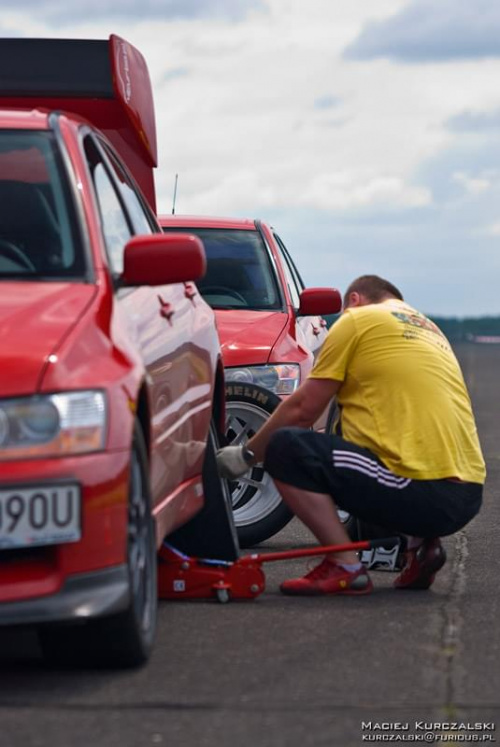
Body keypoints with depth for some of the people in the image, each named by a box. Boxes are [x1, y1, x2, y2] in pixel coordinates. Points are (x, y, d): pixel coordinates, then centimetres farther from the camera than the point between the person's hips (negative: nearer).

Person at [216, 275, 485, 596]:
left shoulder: (357, 319, 4)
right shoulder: (430, 329, 26)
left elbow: (302, 410, 3)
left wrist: (246, 454, 18)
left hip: (425, 491, -9)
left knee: (285, 447, -8)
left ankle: (346, 568, -10)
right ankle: (419, 543, 13)